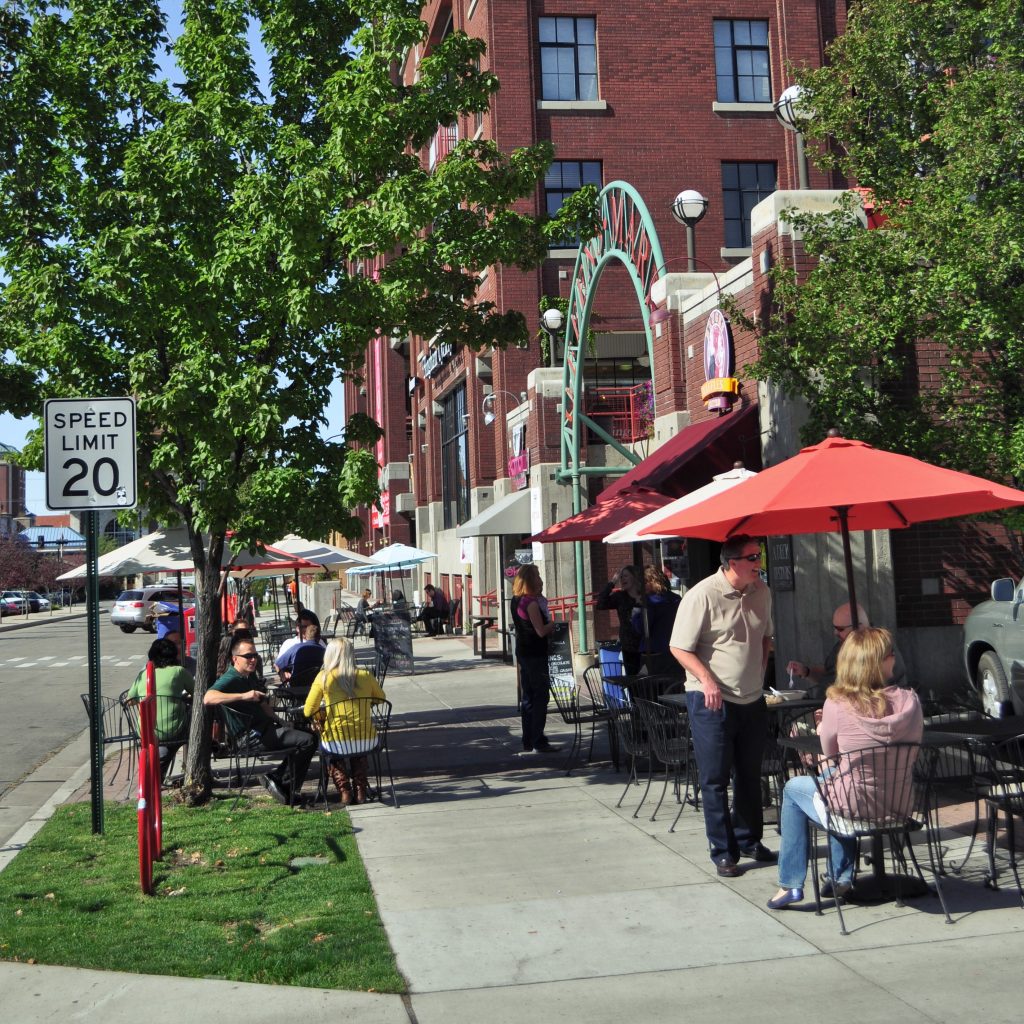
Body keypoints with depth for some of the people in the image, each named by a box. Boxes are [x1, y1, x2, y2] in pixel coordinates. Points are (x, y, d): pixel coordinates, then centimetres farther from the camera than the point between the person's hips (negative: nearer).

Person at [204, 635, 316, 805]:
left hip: (265, 729, 10)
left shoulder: (251, 676, 19)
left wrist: (278, 724, 18)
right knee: (307, 741, -20)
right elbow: (208, 698, -32)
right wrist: (244, 695, -38)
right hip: (252, 736, -10)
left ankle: (276, 778, 12)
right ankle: (284, 784, -5)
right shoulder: (230, 679, -12)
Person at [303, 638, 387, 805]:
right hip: (367, 741, 2)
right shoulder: (366, 676, 1)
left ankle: (344, 792, 19)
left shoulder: (324, 677, -5)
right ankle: (360, 791, 32)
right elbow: (381, 699, 20)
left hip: (337, 743, -2)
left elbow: (308, 712, -2)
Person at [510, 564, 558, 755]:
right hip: (535, 654, -9)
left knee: (527, 697, 14)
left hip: (523, 652, 9)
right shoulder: (532, 603, -19)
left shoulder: (516, 600, 8)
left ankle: (528, 742, 19)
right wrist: (552, 623, -2)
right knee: (541, 696, -3)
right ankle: (538, 742, -2)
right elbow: (541, 631, -23)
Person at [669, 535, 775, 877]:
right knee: (715, 780, 1)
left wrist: (759, 672, 12)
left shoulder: (762, 593, 4)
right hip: (712, 701, -6)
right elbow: (679, 647, -14)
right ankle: (723, 853, 11)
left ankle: (749, 840, 33)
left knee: (750, 775, 17)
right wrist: (707, 679, -23)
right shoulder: (702, 596, -17)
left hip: (752, 699, 7)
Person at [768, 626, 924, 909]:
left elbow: (830, 756, -2)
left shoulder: (837, 705, -19)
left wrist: (822, 729, 19)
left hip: (853, 809, -4)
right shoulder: (909, 701, -12)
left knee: (794, 788, 27)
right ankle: (841, 878, 39)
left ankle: (790, 885, 29)